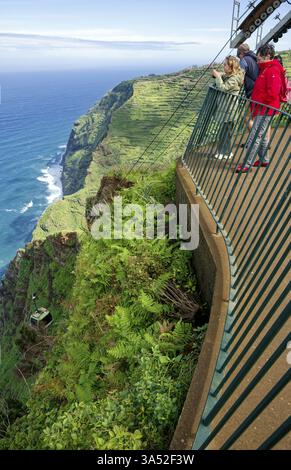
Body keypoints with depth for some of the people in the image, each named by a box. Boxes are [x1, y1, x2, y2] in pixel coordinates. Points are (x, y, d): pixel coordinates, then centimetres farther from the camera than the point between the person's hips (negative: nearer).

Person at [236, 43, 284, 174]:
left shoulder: (273, 71, -15)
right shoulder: (265, 69, 15)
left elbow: (272, 93, -23)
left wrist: (259, 101, -14)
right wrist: (254, 98, 9)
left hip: (265, 110, -10)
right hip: (262, 109, 10)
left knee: (254, 138, -12)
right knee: (262, 135, 17)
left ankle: (247, 165, -9)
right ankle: (264, 160, 29)